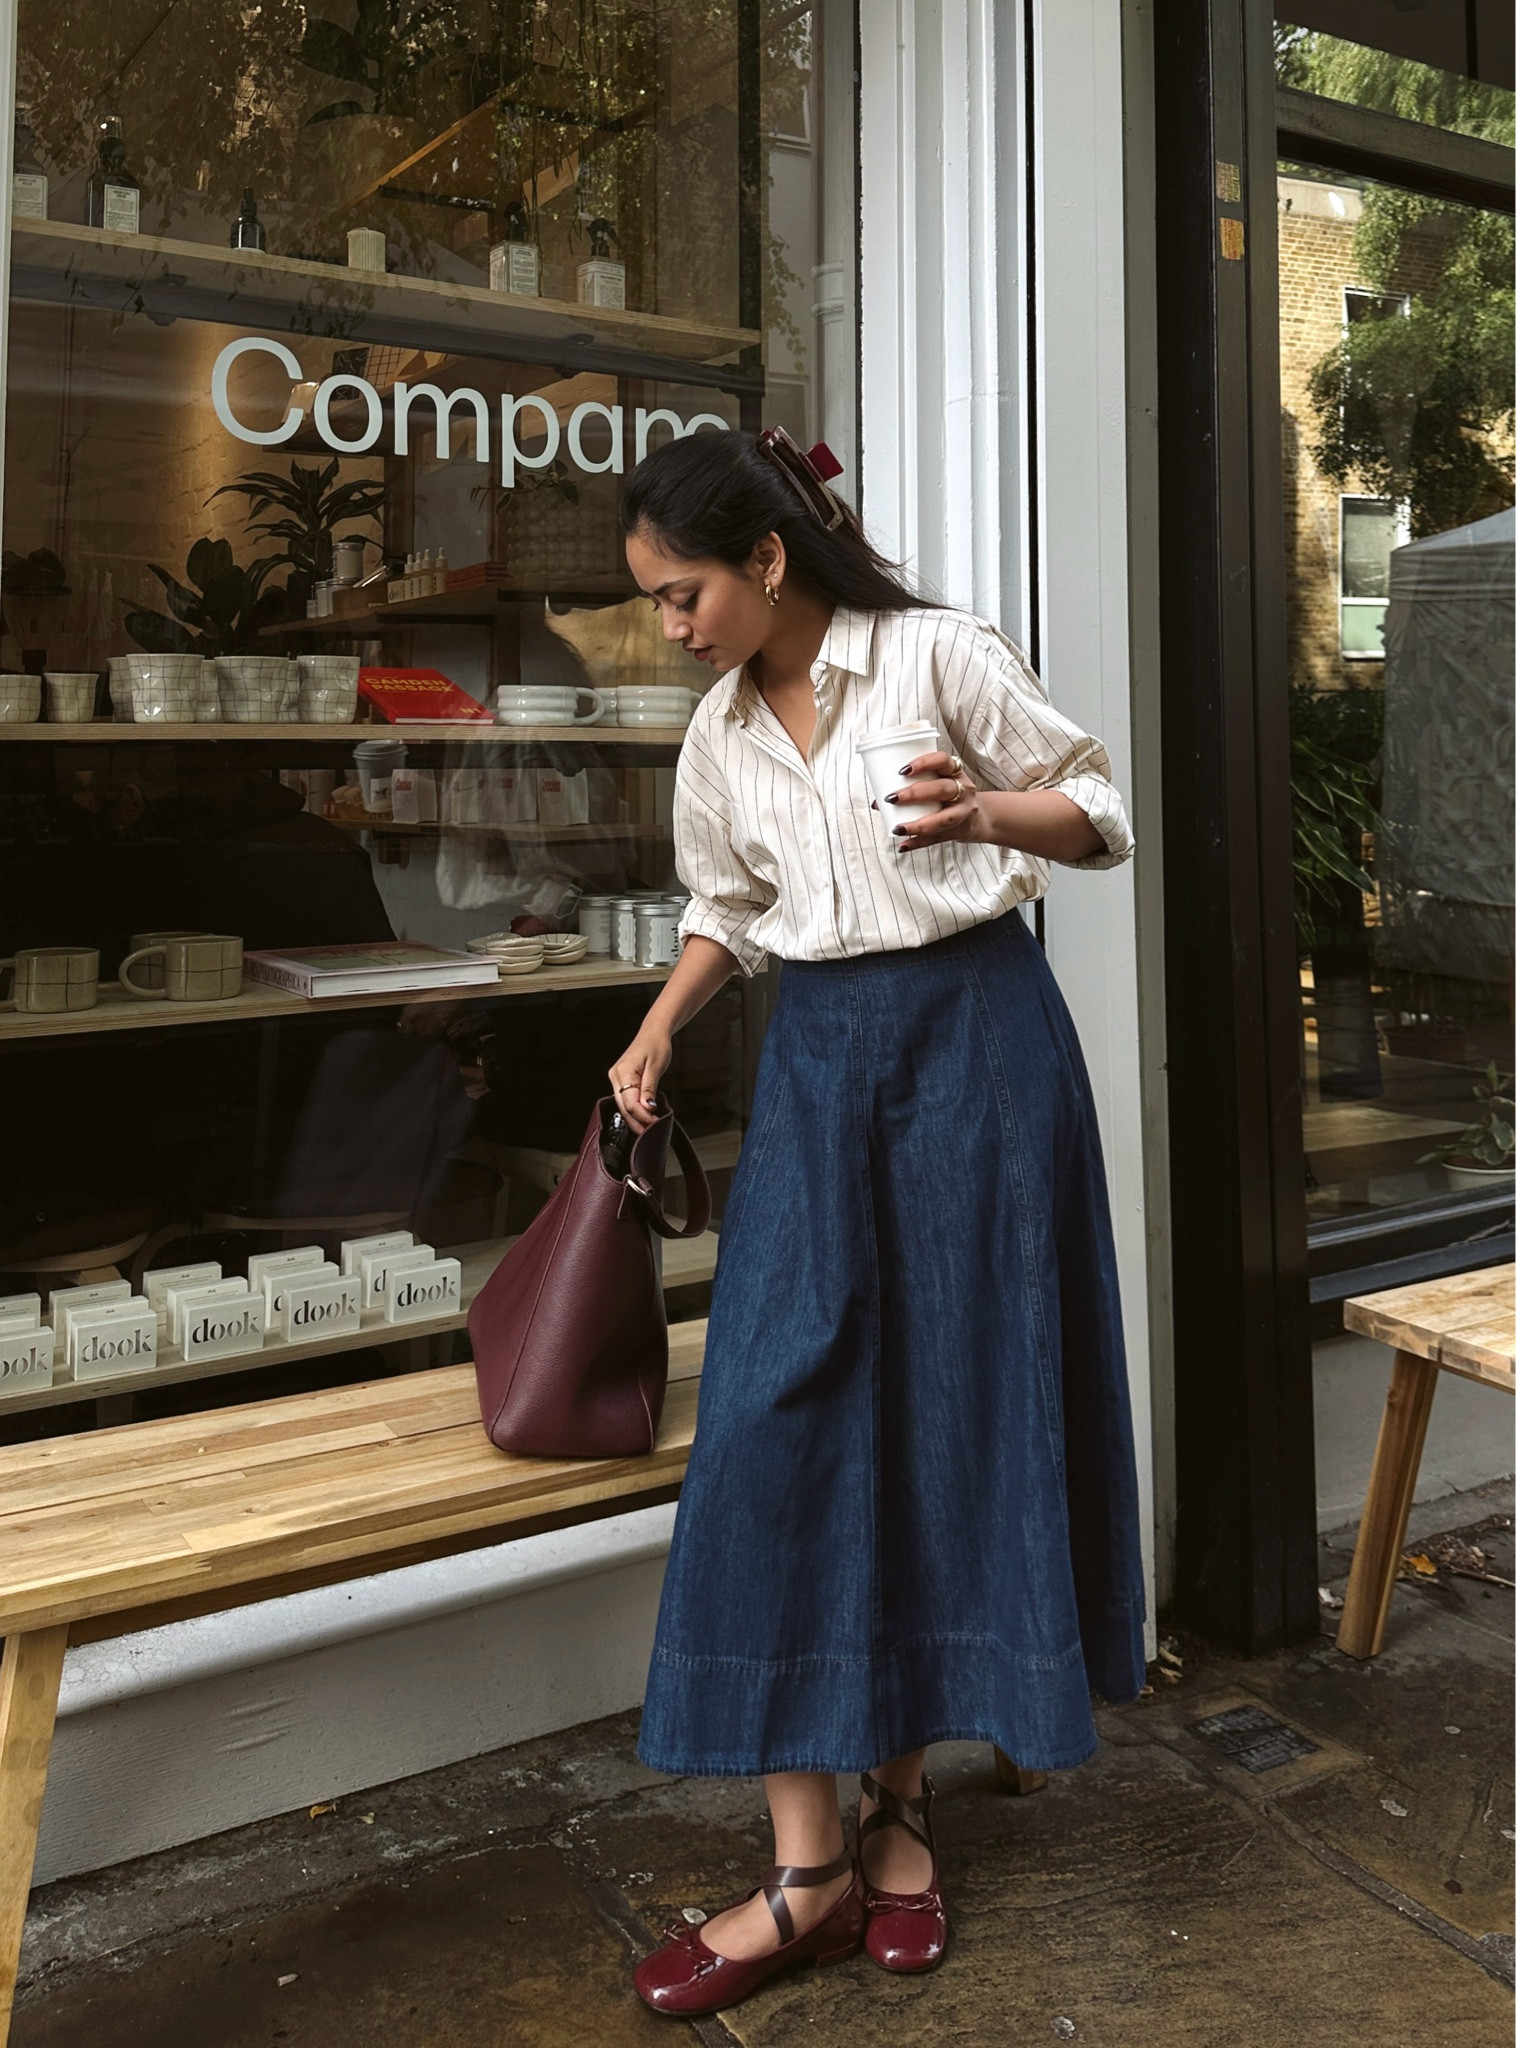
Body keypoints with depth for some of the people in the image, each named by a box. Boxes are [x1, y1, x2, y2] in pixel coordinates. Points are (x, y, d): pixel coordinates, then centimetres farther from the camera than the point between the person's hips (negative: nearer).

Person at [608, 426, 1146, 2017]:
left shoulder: (938, 656, -5)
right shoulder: (721, 734, 11)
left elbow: (1099, 814, -2)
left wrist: (985, 809, -21)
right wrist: (656, 1034, 11)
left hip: (973, 1031, -4)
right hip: (819, 1057, 5)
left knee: (956, 1405, 1)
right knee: (781, 1419, -6)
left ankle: (901, 1803, 20)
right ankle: (809, 1866, 4)